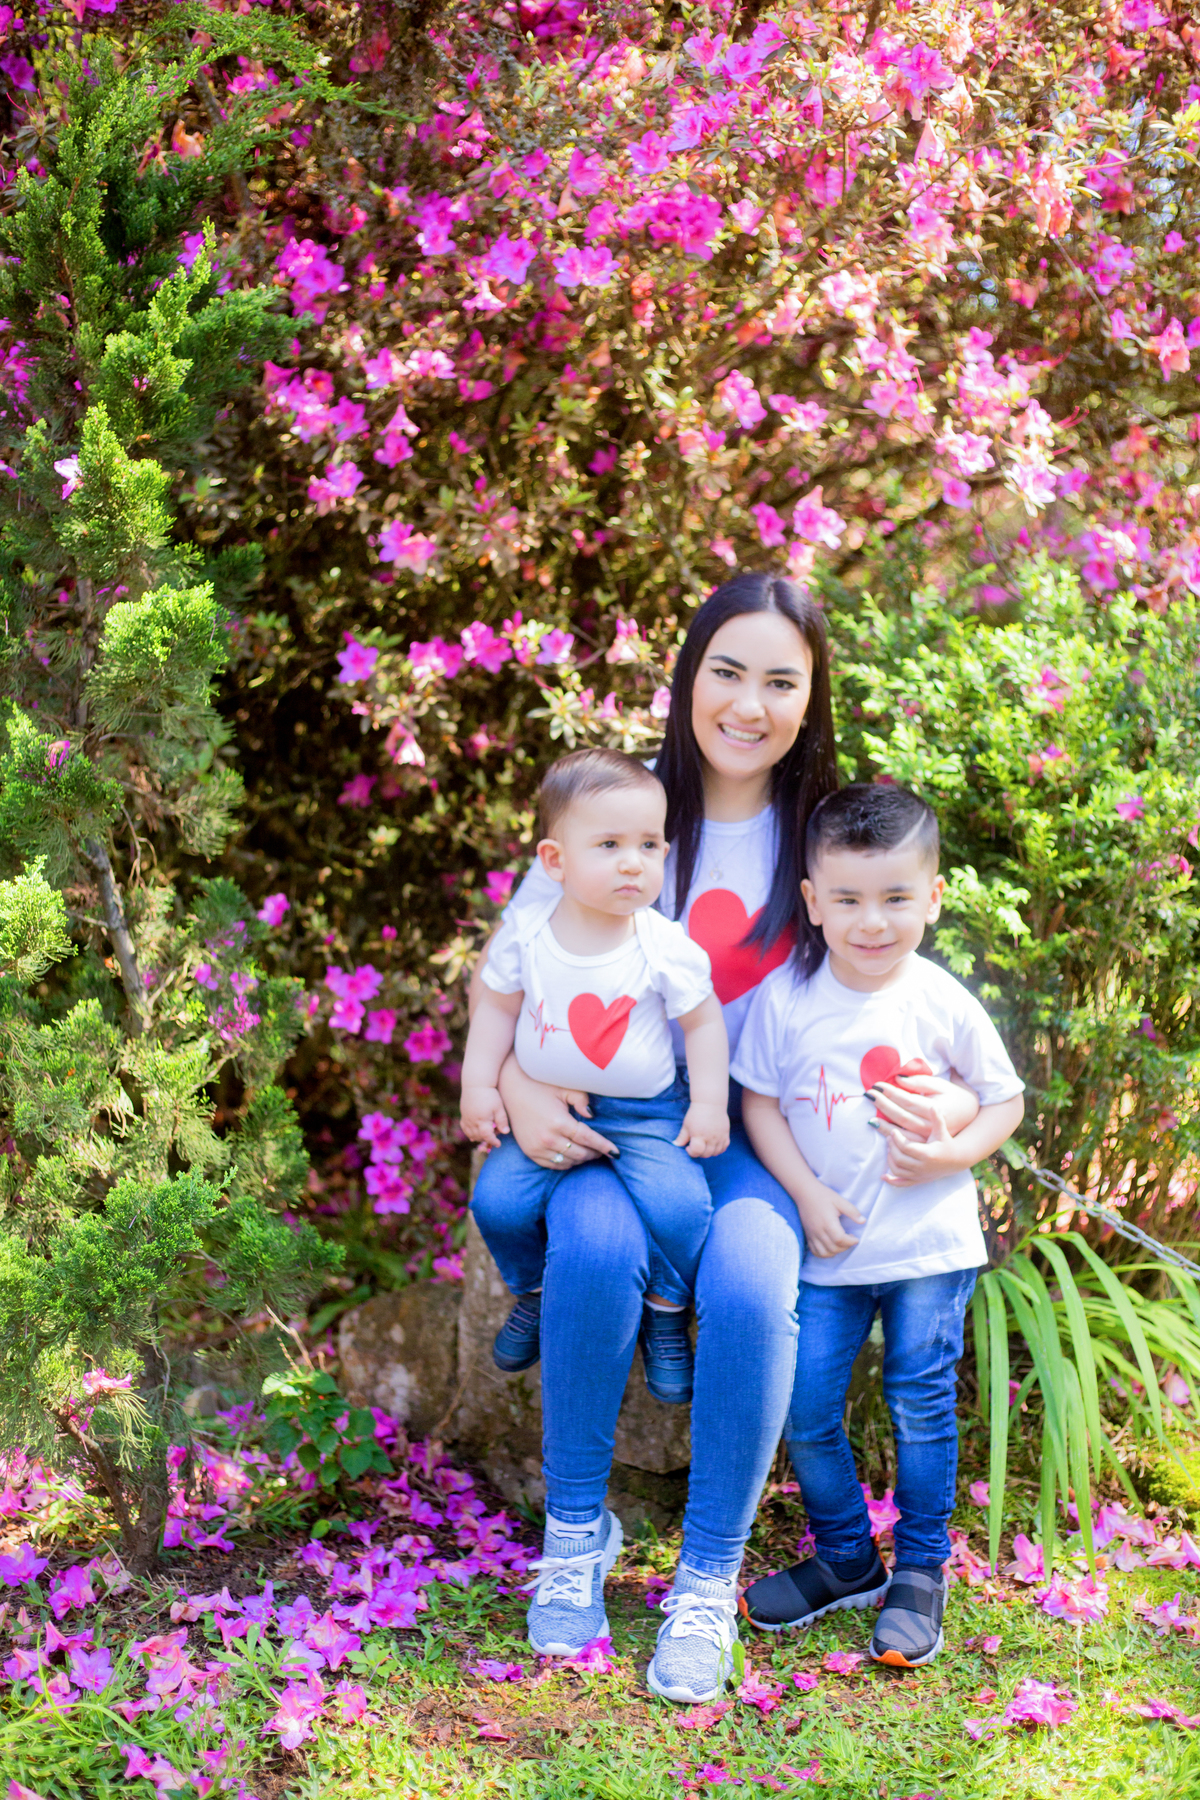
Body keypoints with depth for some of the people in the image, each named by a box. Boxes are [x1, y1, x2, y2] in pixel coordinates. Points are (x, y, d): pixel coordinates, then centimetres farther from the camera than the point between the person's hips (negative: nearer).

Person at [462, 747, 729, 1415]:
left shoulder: (666, 947, -13)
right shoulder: (526, 936, -8)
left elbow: (704, 1022, -2)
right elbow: (499, 1008, 5)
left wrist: (708, 1104, -5)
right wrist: (479, 1088, 3)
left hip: (646, 1113, -2)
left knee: (680, 1205, -22)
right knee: (498, 1200, -13)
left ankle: (667, 1310, 8)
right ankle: (537, 1292, 19)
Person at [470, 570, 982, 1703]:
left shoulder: (820, 833, 1)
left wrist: (952, 1103, -15)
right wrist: (516, 1084, -19)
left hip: (755, 1132, 0)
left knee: (750, 1274, -31)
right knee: (597, 1238, -33)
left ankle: (709, 1577, -14)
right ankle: (576, 1529, -11)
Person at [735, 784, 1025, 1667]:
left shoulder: (945, 1004, -8)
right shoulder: (785, 998, -6)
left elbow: (1005, 1097, 4)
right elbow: (759, 1101, 0)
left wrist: (958, 1151, -15)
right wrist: (807, 1194, -10)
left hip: (929, 1241, -1)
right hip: (829, 1243, 2)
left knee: (922, 1407, 4)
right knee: (806, 1408, 4)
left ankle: (920, 1570, 22)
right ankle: (845, 1557, 26)